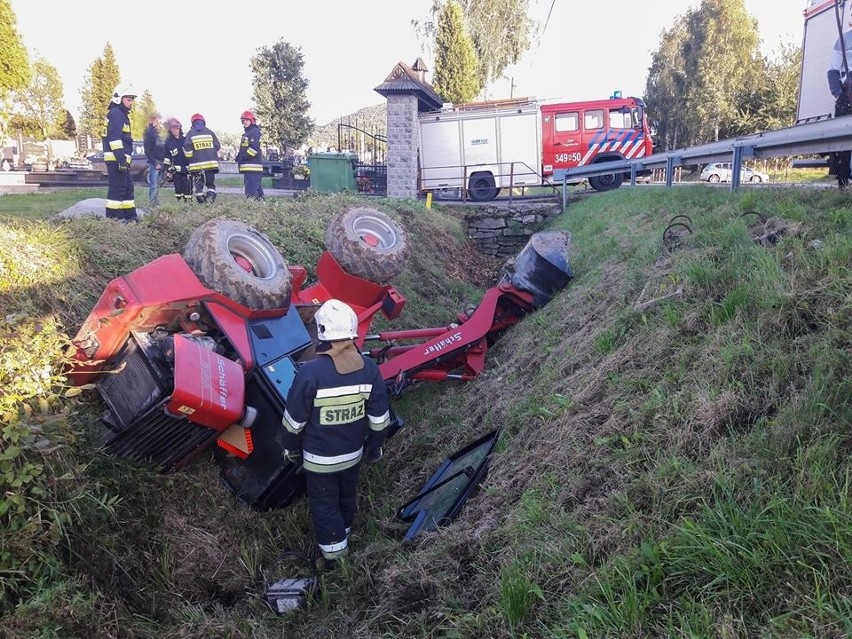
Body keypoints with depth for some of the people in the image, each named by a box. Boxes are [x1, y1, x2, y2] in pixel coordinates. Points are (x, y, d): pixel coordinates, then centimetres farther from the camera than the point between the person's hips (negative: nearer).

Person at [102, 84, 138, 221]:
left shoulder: (122, 115, 22)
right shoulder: (116, 114, -9)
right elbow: (114, 138, -18)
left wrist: (126, 158, 25)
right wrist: (121, 158, -23)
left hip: (121, 159, 11)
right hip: (116, 159, -11)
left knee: (128, 187, 14)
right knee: (118, 187, -9)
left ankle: (130, 215, 20)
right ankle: (113, 217, -7)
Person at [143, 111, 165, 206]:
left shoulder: (156, 132, 20)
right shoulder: (149, 132, -6)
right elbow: (147, 151, -12)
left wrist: (162, 162, 11)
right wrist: (155, 163, -17)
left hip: (159, 163, 8)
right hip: (153, 163, -8)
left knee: (157, 186, 10)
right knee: (153, 186, -11)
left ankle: (157, 205, 14)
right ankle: (152, 205, -12)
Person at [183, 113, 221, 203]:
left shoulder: (190, 133, 3)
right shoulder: (209, 132, 8)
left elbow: (187, 148, -4)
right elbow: (217, 146, 9)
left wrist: (190, 160, 6)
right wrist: (216, 159, 20)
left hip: (197, 164, -1)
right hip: (211, 163, 1)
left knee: (199, 185, 4)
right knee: (211, 183, 8)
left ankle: (201, 202, 1)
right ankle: (210, 200, -7)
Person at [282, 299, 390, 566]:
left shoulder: (311, 372, -29)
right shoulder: (369, 368, -17)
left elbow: (294, 420, -16)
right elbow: (379, 418, -7)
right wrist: (375, 445, 11)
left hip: (319, 457, -4)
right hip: (353, 453, 4)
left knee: (324, 504, 18)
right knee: (347, 497, 28)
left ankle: (333, 550, 33)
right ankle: (343, 536, 51)